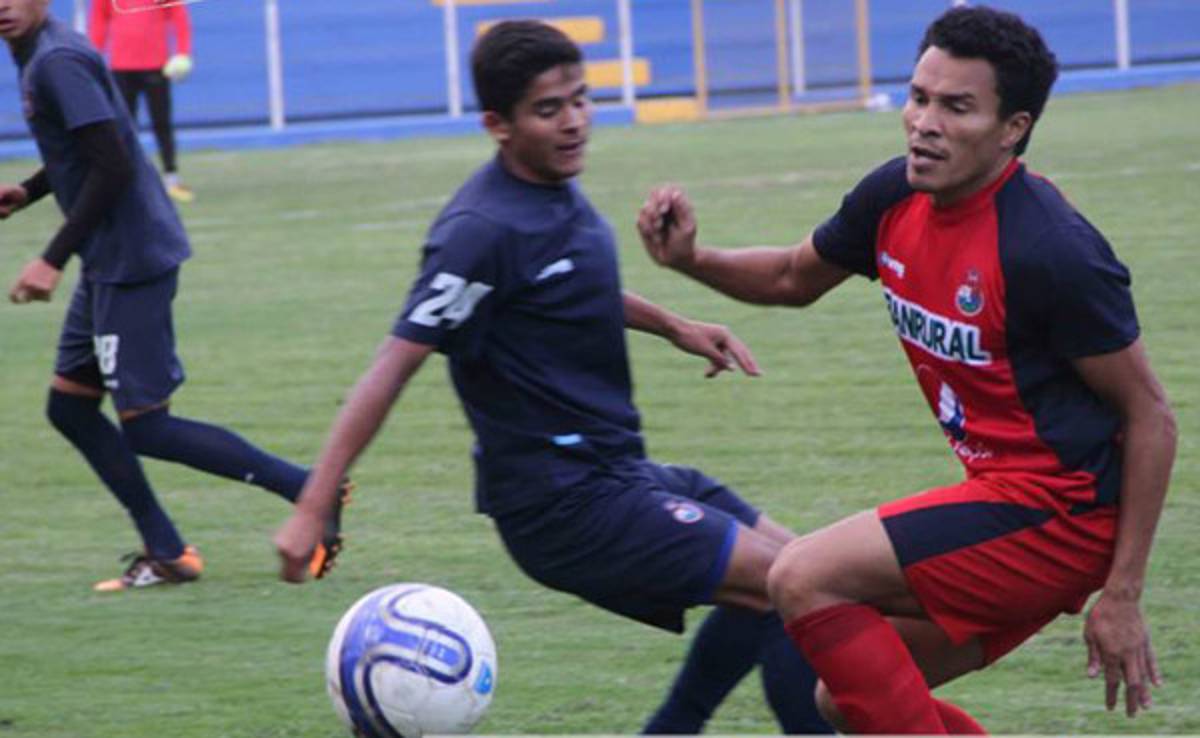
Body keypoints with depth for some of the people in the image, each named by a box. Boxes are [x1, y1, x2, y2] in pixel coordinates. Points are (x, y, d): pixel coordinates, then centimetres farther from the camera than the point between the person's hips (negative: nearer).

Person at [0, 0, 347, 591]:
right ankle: (165, 555, 15)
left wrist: (53, 260, -22)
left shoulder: (57, 64, -18)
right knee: (68, 404, 12)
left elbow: (111, 168, -23)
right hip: (110, 263, 10)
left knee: (145, 426, -6)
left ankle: (314, 492, -3)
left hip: (131, 263, -10)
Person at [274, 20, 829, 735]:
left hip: (616, 471, 10)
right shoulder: (486, 230, -20)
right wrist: (313, 509, -25)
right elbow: (395, 366, -22)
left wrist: (673, 325, 20)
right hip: (565, 503, -10)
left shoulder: (559, 194, 8)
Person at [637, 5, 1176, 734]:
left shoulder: (1051, 249, -23)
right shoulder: (896, 198, 0)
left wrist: (1122, 594, -17)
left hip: (1060, 509, -9)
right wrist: (691, 259, 1)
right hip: (1006, 494, 9)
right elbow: (795, 278, 21)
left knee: (806, 580, -16)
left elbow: (1152, 417, -16)